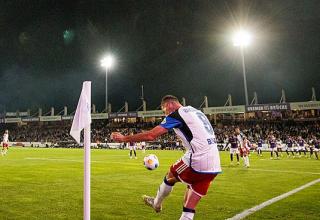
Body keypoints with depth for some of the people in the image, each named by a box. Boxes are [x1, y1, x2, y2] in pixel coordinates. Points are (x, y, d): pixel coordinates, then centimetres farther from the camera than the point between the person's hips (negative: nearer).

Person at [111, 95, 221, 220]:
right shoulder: (197, 112, 23)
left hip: (197, 162, -7)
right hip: (214, 166, 8)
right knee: (189, 208, 13)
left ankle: (156, 203, 46)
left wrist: (124, 138, 1)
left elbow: (150, 135, -9)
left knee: (170, 176, 22)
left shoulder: (176, 114, -3)